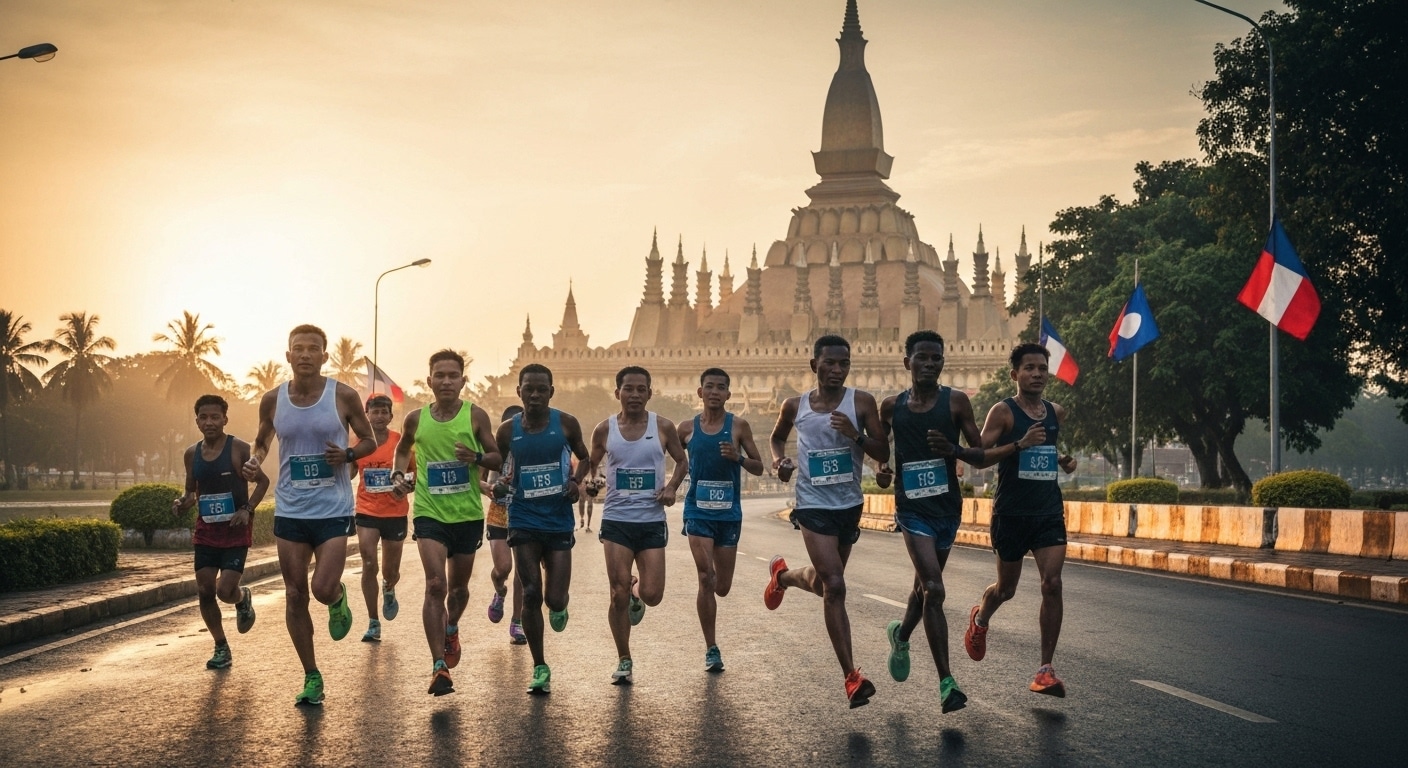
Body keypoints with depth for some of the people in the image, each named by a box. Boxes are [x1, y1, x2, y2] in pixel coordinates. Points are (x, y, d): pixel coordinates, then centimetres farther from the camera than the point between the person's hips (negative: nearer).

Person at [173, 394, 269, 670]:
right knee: (204, 590, 1)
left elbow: (262, 481, -4)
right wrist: (182, 504, -7)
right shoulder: (192, 454, 4)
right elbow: (191, 491, 15)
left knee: (225, 590, -13)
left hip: (236, 531, -5)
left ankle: (243, 599, 26)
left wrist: (247, 509, -17)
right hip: (206, 531, 5)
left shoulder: (238, 448, -10)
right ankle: (221, 648, 18)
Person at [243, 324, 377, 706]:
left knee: (324, 589, -13)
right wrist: (254, 460, -5)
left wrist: (347, 454, -16)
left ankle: (339, 598, 27)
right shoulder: (273, 399, 2)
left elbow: (369, 441, 5)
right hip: (290, 510, 3)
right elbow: (262, 441, 17)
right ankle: (311, 677, 17)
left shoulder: (343, 396, -5)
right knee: (295, 595, 4)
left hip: (333, 509, -3)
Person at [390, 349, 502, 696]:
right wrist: (398, 475, 2)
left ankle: (451, 629, 49)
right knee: (435, 585, -16)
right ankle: (439, 667, -15)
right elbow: (403, 449, 20)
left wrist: (476, 457, -20)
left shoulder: (475, 416, -4)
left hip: (468, 514, 1)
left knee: (458, 585, 16)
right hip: (429, 513, -1)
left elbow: (498, 459, 0)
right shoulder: (416, 419, 0)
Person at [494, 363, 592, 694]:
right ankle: (540, 667, 10)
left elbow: (583, 457, 13)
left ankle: (559, 605, 37)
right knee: (531, 595, -4)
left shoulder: (566, 424, -3)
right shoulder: (507, 431, 0)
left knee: (554, 600, -3)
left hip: (559, 521, 0)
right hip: (524, 521, 1)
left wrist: (576, 481, -6)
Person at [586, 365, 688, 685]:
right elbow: (589, 464, 16)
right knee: (618, 595, -5)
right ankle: (624, 661, 12)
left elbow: (681, 460, 13)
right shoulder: (604, 430, 2)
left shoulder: (663, 427, 0)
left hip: (652, 521, 0)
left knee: (651, 595, -5)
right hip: (616, 520, 0)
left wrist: (672, 487, -5)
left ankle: (636, 592, 34)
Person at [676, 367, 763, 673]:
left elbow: (759, 468, 2)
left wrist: (739, 457, -17)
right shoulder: (688, 428, 1)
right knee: (706, 579, -13)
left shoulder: (738, 426, -1)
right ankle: (711, 649, -4)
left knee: (722, 587, 5)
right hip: (698, 512, -1)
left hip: (729, 513, 1)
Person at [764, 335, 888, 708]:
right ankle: (852, 676, -13)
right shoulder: (795, 406, -1)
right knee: (834, 586, -16)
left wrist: (855, 435, -23)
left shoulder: (862, 402, -5)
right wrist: (780, 459, -2)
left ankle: (782, 575, 55)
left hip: (849, 505, 3)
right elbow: (777, 437, 19)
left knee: (823, 583, 20)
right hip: (814, 506, -2)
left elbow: (884, 454, -6)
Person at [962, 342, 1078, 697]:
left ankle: (1045, 669, -6)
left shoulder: (1057, 413, 9)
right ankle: (980, 619, 48)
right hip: (1011, 513, -3)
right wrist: (1020, 444, -26)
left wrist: (1066, 461, 7)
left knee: (1052, 583, -12)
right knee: (1006, 587, 12)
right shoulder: (1003, 412, -7)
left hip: (1049, 511, 3)